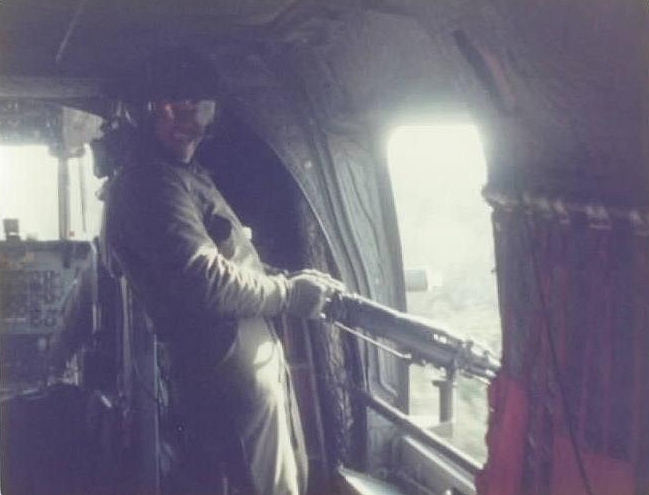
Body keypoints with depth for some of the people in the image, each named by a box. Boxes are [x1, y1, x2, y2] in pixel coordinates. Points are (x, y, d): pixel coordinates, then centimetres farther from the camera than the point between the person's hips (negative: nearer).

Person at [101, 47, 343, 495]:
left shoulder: (183, 173, 17)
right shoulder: (151, 184, -19)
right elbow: (204, 280, -26)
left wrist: (290, 280, 10)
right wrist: (288, 293, -13)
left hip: (252, 352, 11)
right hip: (231, 364, -11)